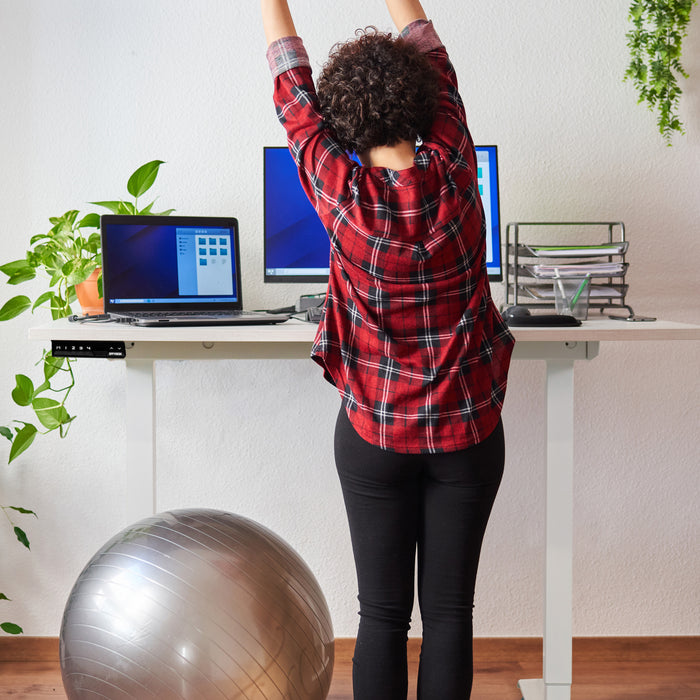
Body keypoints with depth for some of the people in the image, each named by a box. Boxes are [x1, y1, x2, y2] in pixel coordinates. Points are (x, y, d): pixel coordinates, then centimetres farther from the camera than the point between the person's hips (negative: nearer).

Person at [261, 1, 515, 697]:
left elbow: (293, 87, 1)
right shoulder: (453, 172, -12)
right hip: (467, 431, 1)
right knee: (449, 611, 9)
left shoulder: (338, 190, -15)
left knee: (383, 614, 9)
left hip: (376, 436, -1)